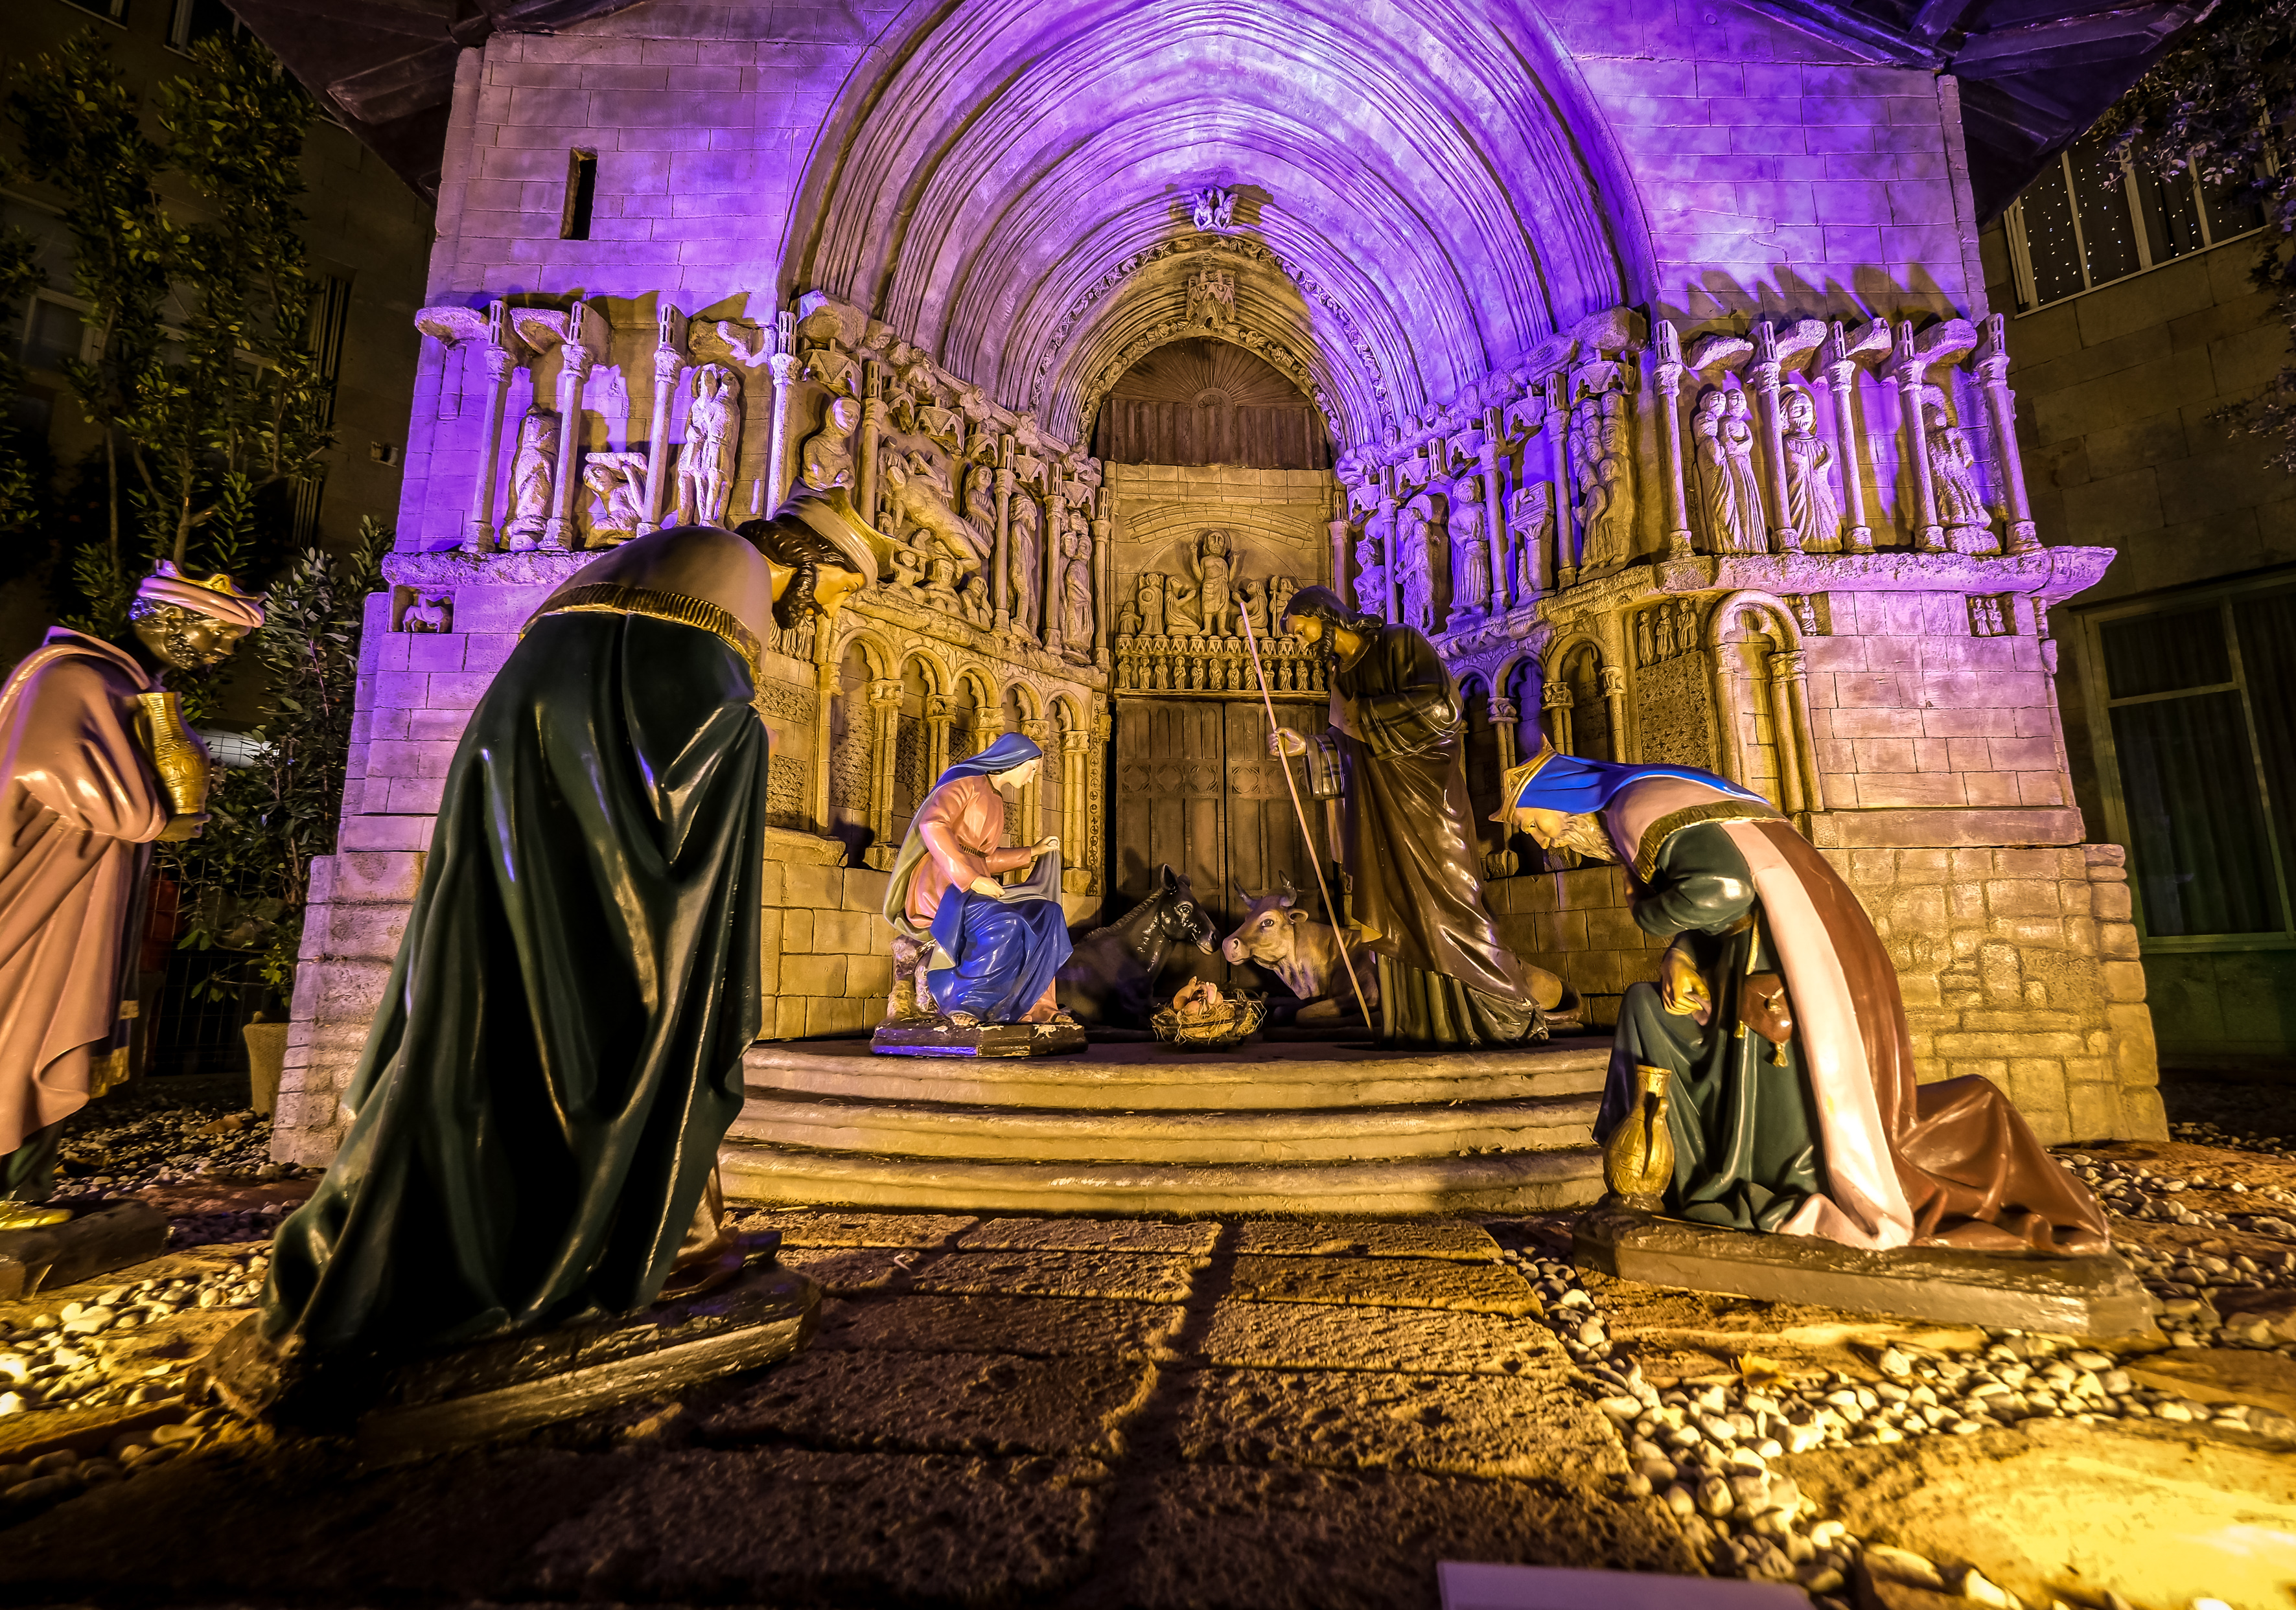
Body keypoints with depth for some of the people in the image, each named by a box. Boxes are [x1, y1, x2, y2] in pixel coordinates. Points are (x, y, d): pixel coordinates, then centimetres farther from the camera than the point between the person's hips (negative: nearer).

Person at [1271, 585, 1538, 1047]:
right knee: (1394, 913, 5)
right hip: (1379, 808, 7)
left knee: (1445, 908, -6)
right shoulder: (1342, 674, 16)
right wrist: (1304, 746, 6)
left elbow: (1438, 705, -21)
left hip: (1424, 799, -7)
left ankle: (1515, 1015, 7)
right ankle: (1417, 1023, 14)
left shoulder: (1399, 643, -6)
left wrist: (1364, 715, -15)